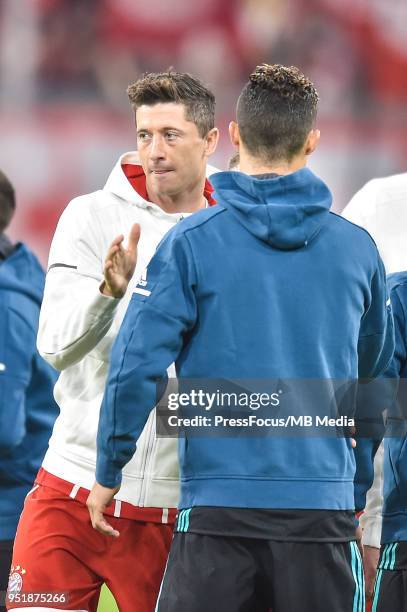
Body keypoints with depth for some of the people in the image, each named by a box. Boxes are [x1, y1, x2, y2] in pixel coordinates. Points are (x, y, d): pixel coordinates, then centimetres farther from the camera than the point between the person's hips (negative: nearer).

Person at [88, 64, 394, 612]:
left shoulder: (192, 242, -4)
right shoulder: (356, 248, 5)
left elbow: (137, 365, -8)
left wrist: (108, 473, 4)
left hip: (219, 505, -2)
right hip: (324, 502, 2)